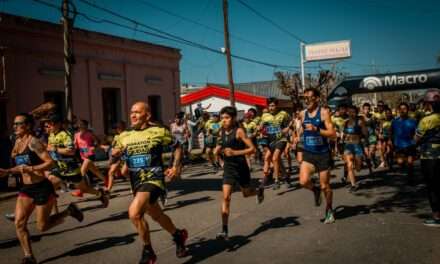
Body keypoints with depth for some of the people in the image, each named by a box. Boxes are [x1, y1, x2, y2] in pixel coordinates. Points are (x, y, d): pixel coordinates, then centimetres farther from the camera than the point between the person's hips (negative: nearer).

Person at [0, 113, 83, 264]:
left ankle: (68, 212, 25)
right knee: (19, 223, -3)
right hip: (26, 189, 7)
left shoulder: (33, 142, -16)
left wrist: (30, 169, -30)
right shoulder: (18, 142, 9)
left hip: (42, 188, -7)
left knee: (42, 227, 3)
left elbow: (50, 162, -22)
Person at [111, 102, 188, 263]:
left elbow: (177, 147, 7)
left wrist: (176, 167, -6)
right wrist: (114, 155, -14)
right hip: (136, 183, 6)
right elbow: (113, 161, 9)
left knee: (134, 213, -26)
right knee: (157, 216, 21)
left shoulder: (159, 132, -7)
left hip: (154, 179, -6)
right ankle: (178, 235, 50)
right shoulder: (124, 136, 4)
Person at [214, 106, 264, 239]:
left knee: (246, 193, 18)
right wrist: (218, 149, -4)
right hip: (228, 169, 4)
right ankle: (224, 230, -5)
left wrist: (235, 152, -26)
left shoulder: (239, 131, -15)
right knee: (226, 197, -7)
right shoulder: (222, 132, 2)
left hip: (241, 167, -3)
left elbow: (252, 148, -17)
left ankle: (259, 191, 55)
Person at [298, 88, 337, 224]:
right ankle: (315, 190, 16)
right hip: (308, 154, 3)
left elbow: (333, 133, -16)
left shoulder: (324, 112, -10)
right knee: (303, 181, -19)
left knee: (325, 186, 8)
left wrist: (316, 129, -28)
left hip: (323, 154, -3)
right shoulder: (302, 114, 4)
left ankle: (329, 210, 33)